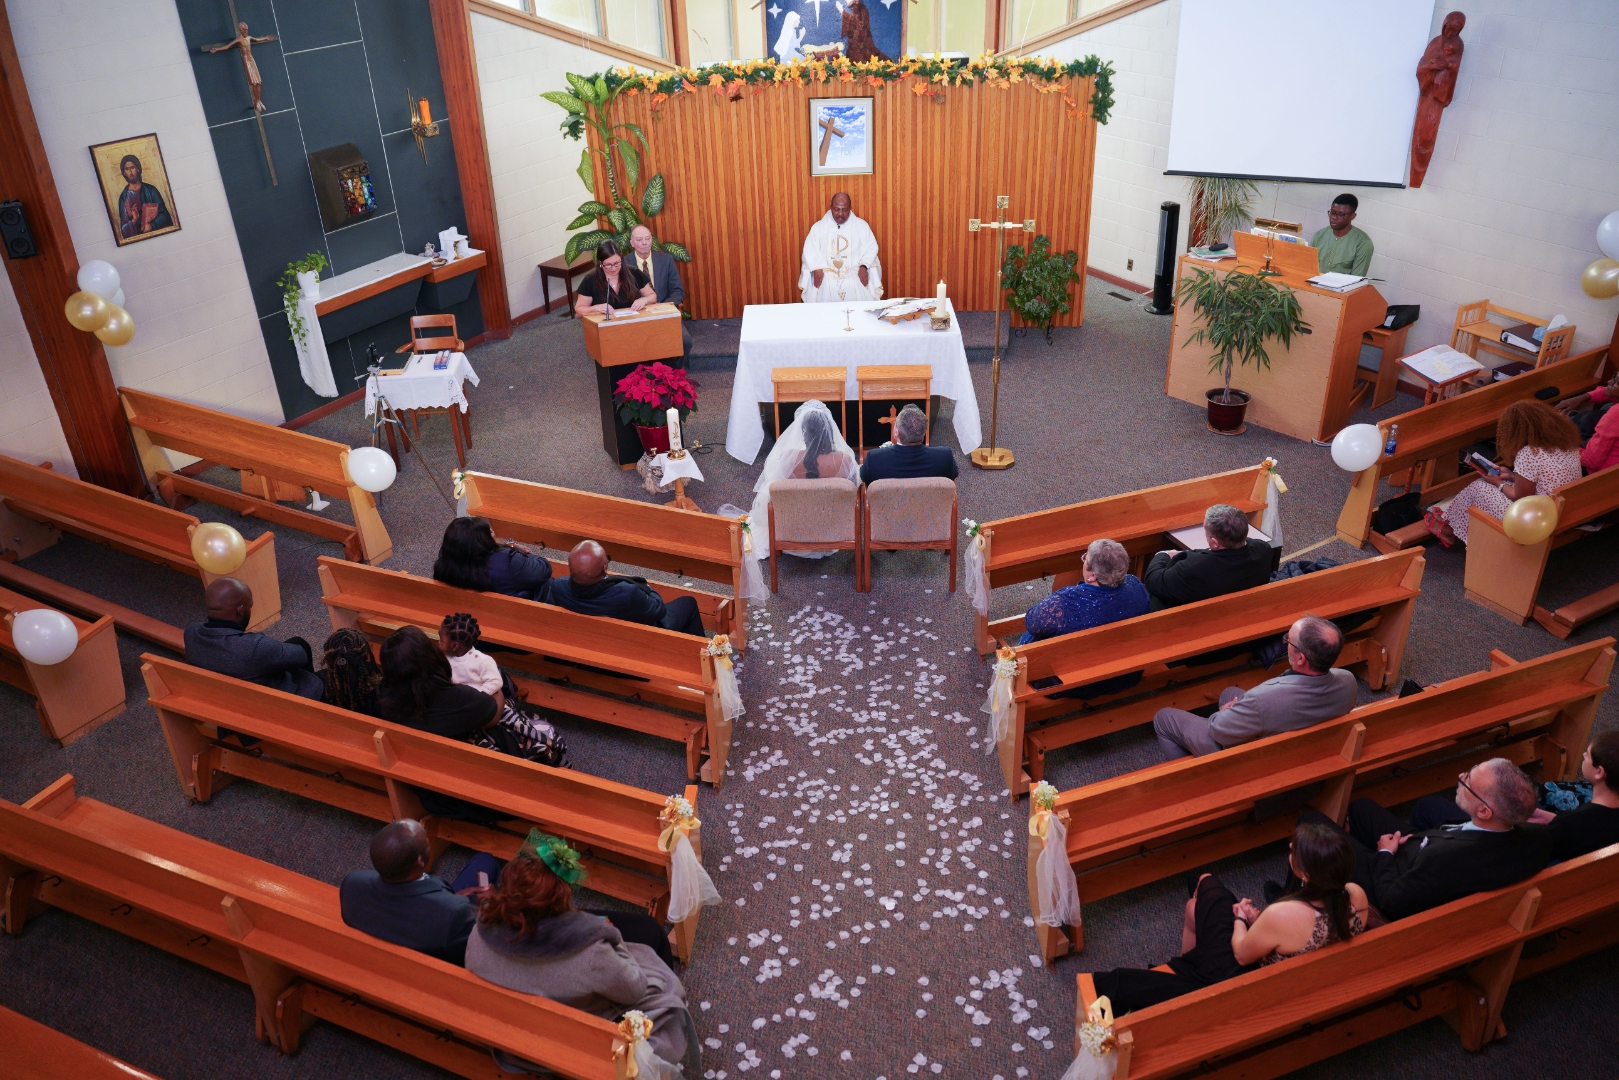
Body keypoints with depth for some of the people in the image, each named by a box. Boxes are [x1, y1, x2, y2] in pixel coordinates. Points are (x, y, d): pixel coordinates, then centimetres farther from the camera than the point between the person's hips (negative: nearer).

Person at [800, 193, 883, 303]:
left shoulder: (861, 225, 11)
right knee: (826, 290, -26)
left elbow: (871, 248, 5)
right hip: (826, 276, 0)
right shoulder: (818, 227, 11)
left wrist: (864, 266, -12)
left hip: (855, 275, 0)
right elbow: (810, 250, 4)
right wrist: (817, 268, -13)